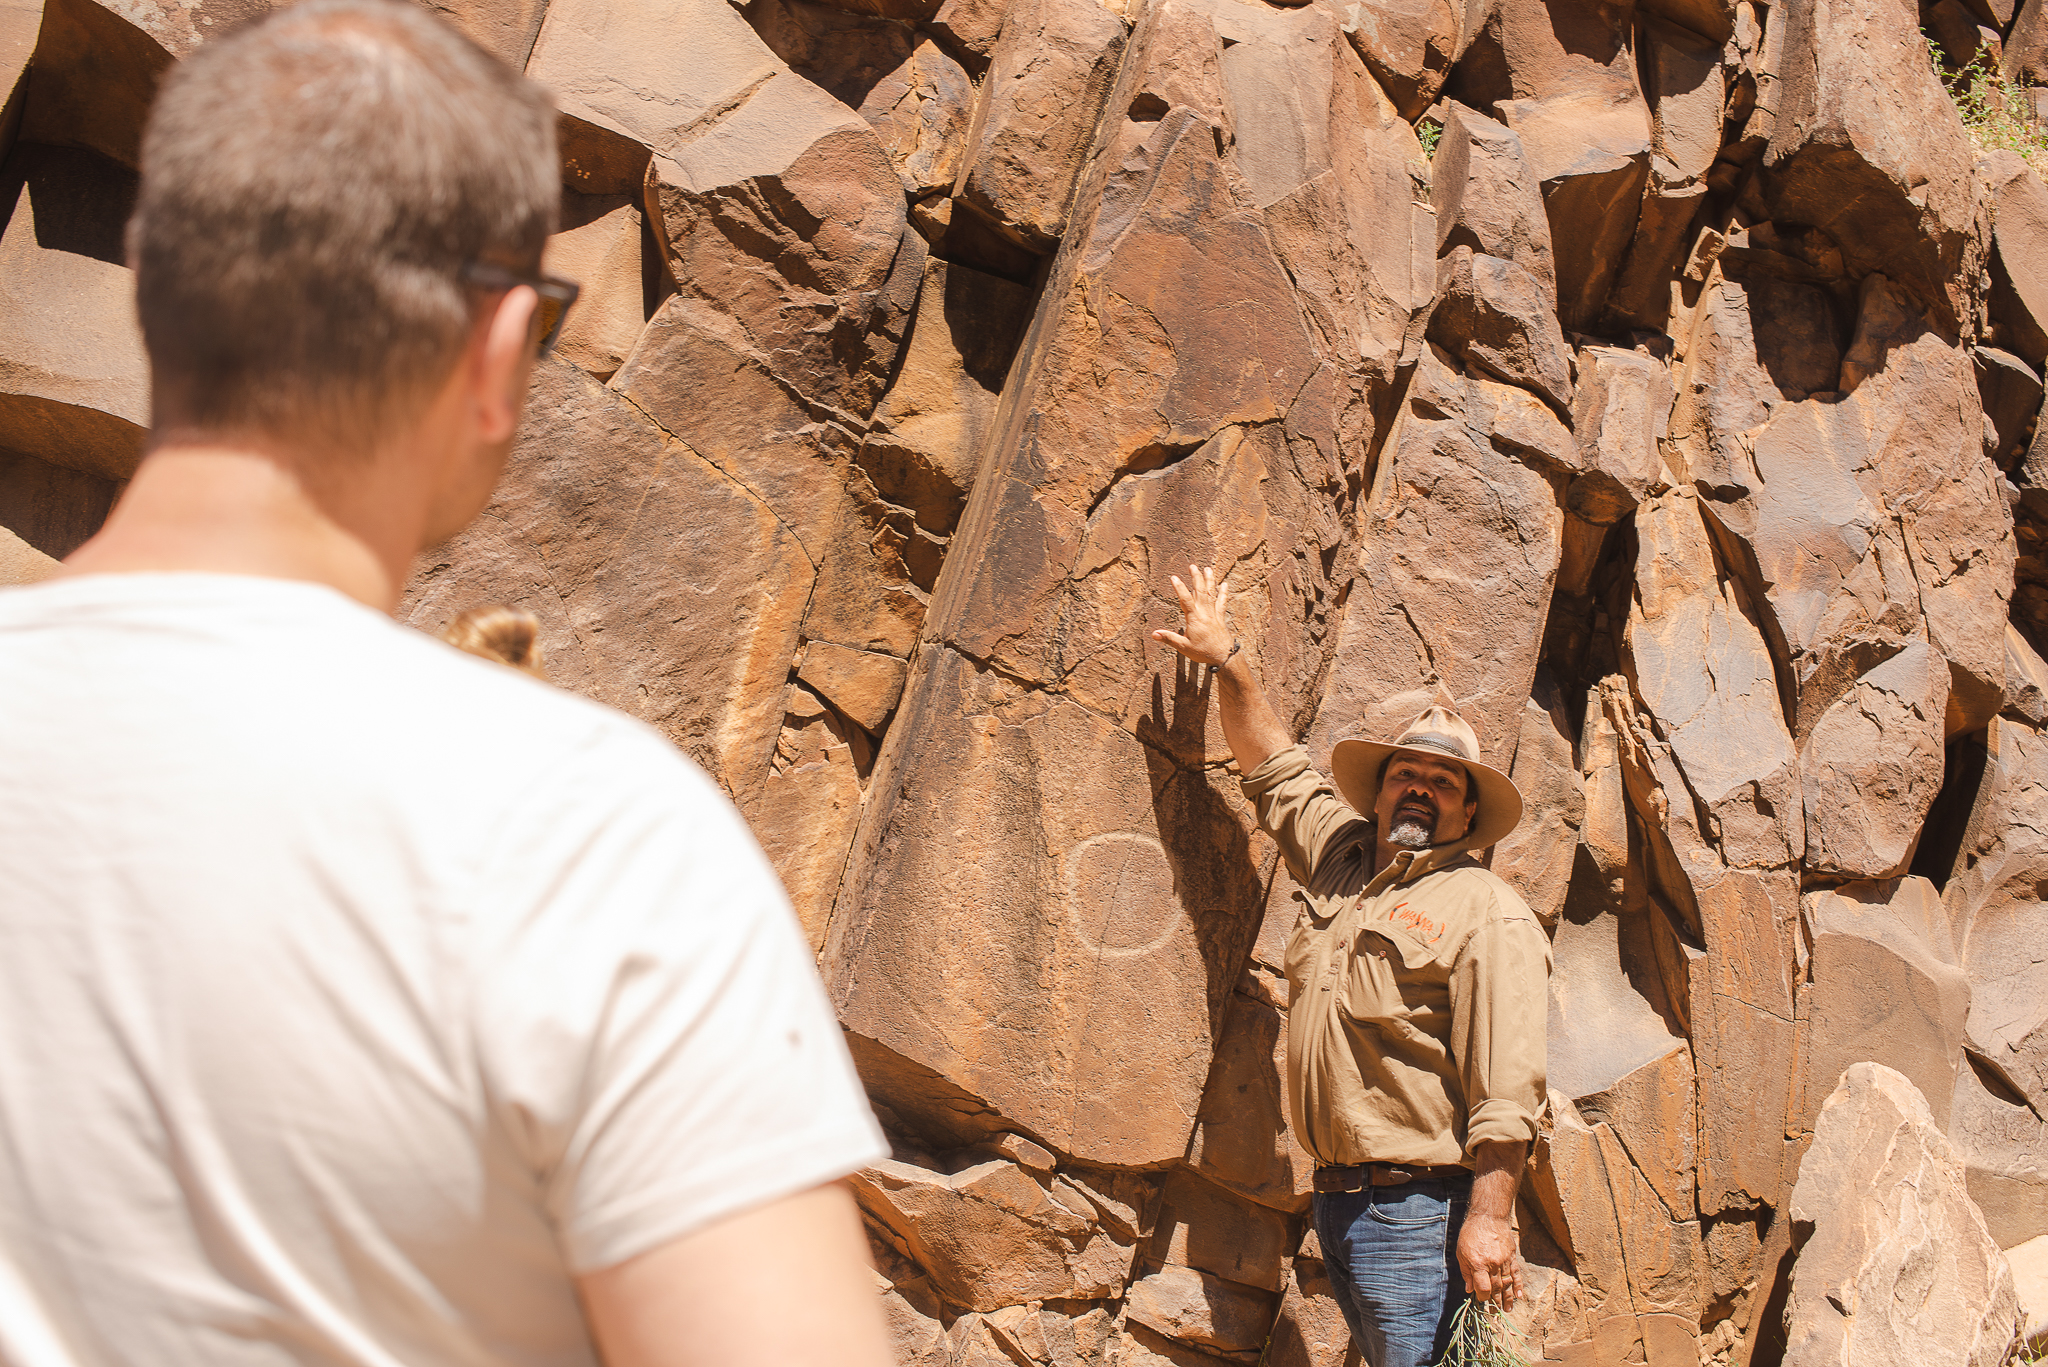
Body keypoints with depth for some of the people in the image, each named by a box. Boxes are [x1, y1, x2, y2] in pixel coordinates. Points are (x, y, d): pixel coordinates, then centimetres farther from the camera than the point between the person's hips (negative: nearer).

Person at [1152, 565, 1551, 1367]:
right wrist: (1225, 660, 31)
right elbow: (1275, 768, 31)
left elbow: (1507, 1088, -15)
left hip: (1418, 1208, -7)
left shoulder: (1490, 916, -7)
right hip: (1336, 1201, 7)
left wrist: (1488, 1219, -22)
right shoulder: (1340, 862, 14)